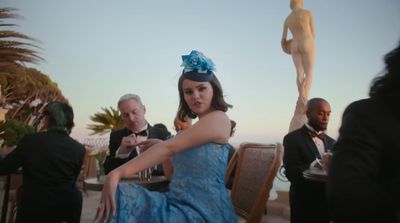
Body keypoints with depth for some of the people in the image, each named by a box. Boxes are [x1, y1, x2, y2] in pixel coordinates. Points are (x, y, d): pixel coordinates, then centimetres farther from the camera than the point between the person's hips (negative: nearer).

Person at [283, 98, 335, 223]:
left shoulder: (331, 142, 11)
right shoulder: (293, 138, -9)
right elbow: (291, 173, -19)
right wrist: (312, 166, -36)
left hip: (329, 204, 6)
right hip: (305, 206, -5)